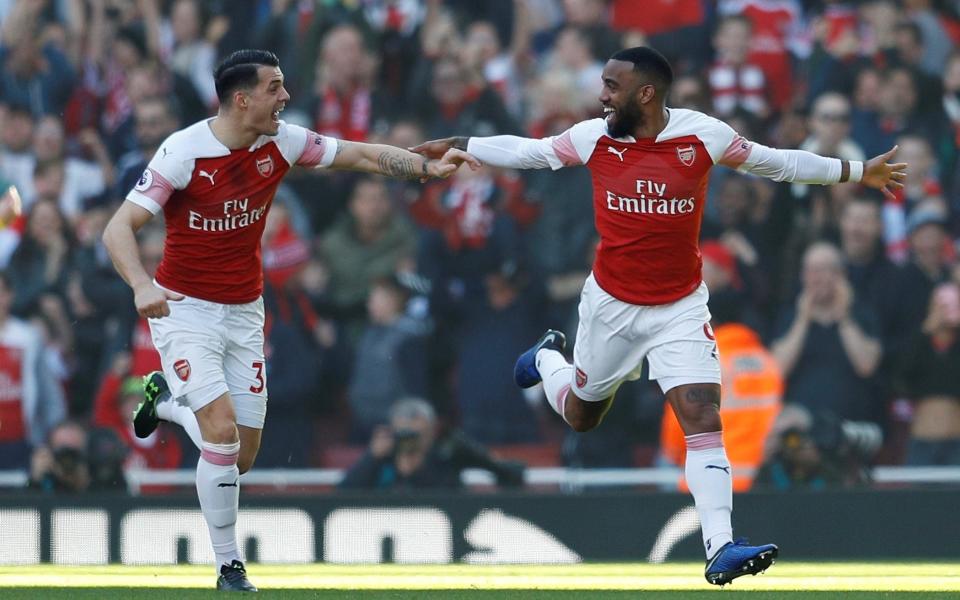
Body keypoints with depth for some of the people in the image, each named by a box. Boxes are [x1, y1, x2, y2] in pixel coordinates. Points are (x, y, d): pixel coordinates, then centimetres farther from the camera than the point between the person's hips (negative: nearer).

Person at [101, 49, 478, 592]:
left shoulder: (281, 142, -6)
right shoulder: (185, 151, -19)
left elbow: (362, 155, 3)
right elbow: (119, 228, -21)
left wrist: (429, 167, -10)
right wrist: (142, 285, -38)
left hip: (244, 313, 5)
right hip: (185, 309, -5)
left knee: (242, 458, 4)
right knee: (223, 431, -21)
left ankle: (166, 398, 35)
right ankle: (230, 569, -6)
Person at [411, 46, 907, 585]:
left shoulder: (703, 135, -14)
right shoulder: (595, 138, -9)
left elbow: (776, 162, -2)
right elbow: (523, 152, 4)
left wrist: (858, 172, 1)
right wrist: (455, 146, 4)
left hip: (681, 309, -2)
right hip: (610, 304, 2)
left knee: (704, 418, -17)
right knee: (579, 415, 21)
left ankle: (720, 549, -21)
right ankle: (549, 358, 56)